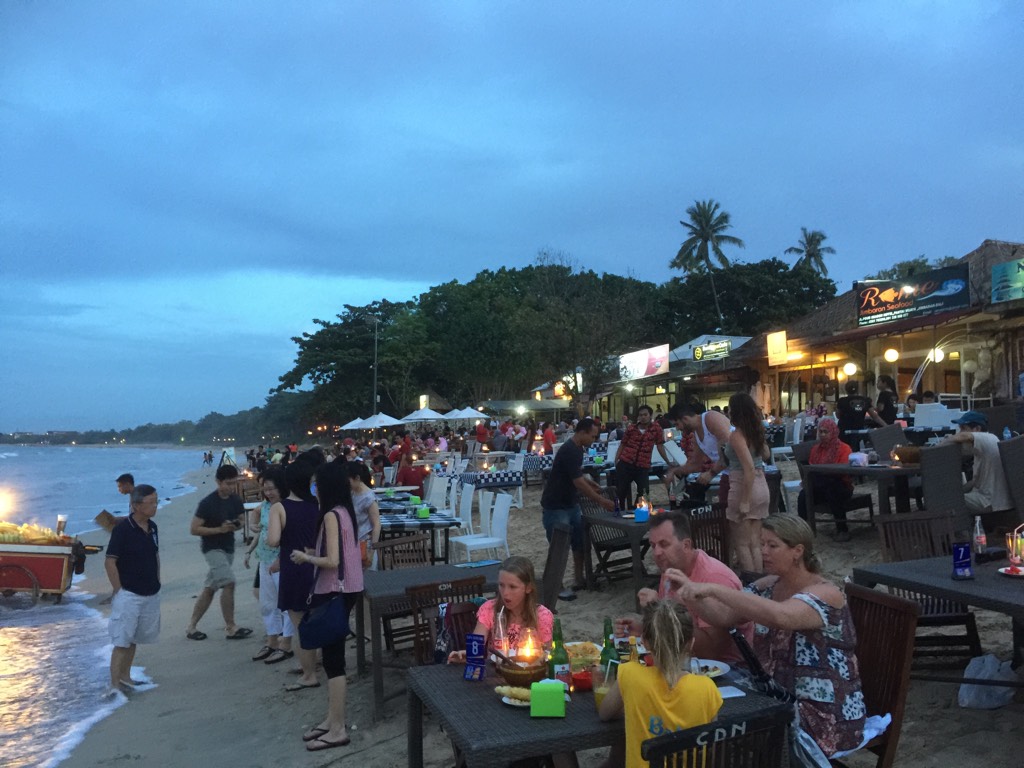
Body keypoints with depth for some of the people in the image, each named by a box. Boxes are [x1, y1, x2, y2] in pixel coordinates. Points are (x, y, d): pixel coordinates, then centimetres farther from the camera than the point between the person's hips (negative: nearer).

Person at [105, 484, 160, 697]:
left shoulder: (152, 527, 5)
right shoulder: (122, 529, -16)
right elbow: (110, 562, -15)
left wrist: (157, 583, 13)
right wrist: (119, 590, -13)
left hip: (151, 595, 7)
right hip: (129, 594, -7)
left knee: (133, 639, 17)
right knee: (121, 641, -5)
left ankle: (125, 677, 28)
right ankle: (114, 685, -1)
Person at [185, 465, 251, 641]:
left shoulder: (235, 500, 1)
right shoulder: (207, 503, -17)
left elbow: (241, 518, 16)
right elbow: (194, 529, -17)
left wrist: (237, 524, -8)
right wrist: (219, 529, -24)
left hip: (228, 548, 7)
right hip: (212, 548, -7)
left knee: (209, 588, 11)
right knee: (229, 583, -17)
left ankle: (191, 626, 23)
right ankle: (231, 628, -8)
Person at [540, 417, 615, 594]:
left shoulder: (577, 448, 7)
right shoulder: (570, 450, -24)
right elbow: (578, 482, -27)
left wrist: (593, 485, 7)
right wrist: (601, 500, -24)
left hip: (570, 504, 10)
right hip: (555, 507, -10)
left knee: (580, 541, 11)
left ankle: (578, 580, 22)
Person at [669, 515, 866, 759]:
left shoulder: (824, 594, -19)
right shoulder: (768, 586, 4)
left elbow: (779, 616, -39)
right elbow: (724, 616, -1)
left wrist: (713, 589, -42)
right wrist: (692, 588, -19)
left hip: (824, 714, -6)